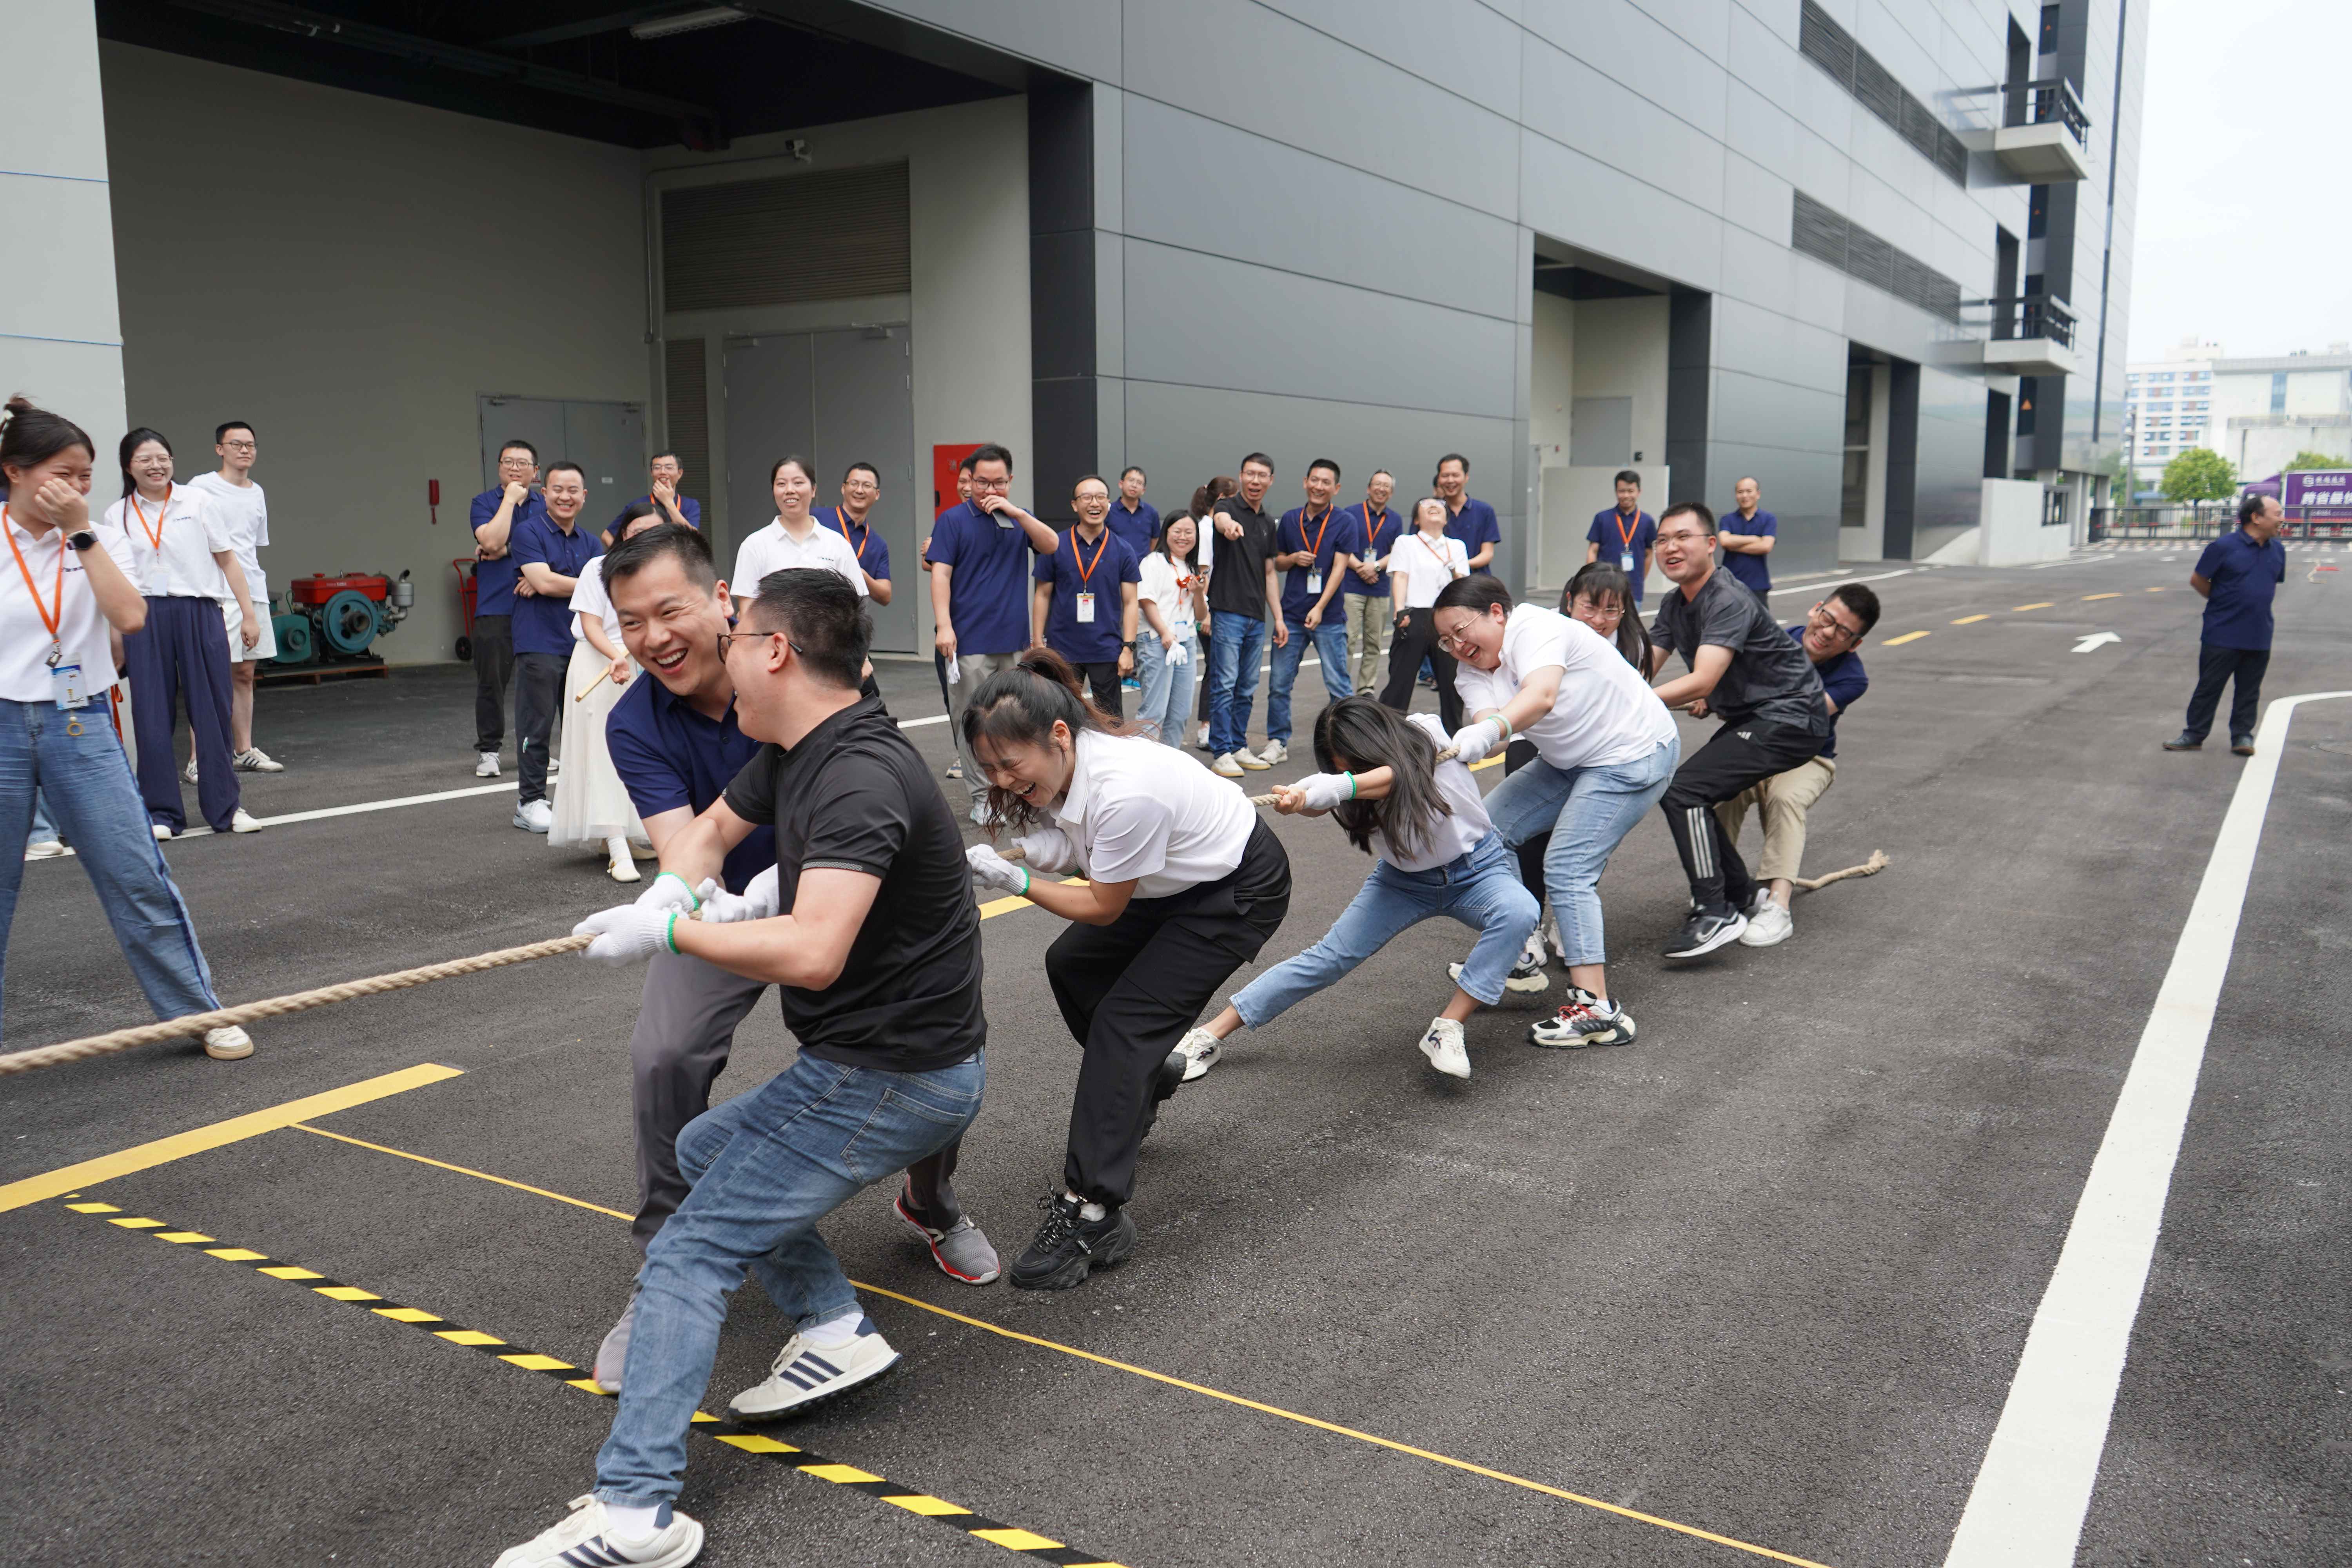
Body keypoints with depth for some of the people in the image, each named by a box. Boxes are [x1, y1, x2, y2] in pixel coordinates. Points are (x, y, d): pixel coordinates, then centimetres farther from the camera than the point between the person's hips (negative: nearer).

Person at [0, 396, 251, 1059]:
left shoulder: (99, 542, 2)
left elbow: (130, 619, -16)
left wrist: (80, 533, -15)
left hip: (81, 728, 1)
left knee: (139, 878, 2)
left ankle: (201, 1013, 11)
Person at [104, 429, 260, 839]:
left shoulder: (196, 504, 6)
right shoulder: (117, 516, 8)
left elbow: (227, 559, 8)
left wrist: (248, 614, 3)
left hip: (200, 613, -1)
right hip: (144, 619, 1)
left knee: (211, 710, 2)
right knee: (152, 716, 1)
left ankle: (226, 806, 12)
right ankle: (162, 812, 10)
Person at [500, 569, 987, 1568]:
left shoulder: (859, 780, -25)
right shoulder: (793, 753, 6)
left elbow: (812, 953, -36)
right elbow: (713, 829, 20)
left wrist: (669, 931, -25)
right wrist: (674, 886, -2)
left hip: (890, 1078, -10)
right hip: (885, 1063, 10)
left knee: (690, 1254, -8)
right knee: (705, 1149, 26)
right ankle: (834, 1327, 16)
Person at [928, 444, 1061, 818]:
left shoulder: (1018, 519, 13)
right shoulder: (953, 520, 0)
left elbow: (1051, 545, -3)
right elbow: (941, 575, -6)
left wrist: (1016, 512, -14)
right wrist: (943, 626, -17)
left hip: (1014, 639, 4)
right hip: (971, 642, -4)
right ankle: (982, 797, 5)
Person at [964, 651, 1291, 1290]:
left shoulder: (1125, 792, -37)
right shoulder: (1062, 762, -14)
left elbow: (1103, 907, -24)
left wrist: (1013, 878, -24)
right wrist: (999, 852, -28)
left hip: (1241, 889, -9)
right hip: (1181, 879, 9)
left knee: (1123, 1021, -15)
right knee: (1071, 964, 13)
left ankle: (1094, 1213, -14)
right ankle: (1148, 1072, 37)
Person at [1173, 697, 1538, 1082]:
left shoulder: (1426, 736, -23)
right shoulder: (1346, 778, -15)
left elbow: (1391, 778, -43)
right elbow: (1318, 797, -39)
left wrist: (1339, 788, -59)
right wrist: (1298, 800, -63)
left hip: (1476, 869, -2)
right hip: (1404, 880, 2)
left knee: (1520, 911, -34)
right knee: (1331, 956, -11)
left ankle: (1447, 1032, -30)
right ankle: (1210, 1036, -6)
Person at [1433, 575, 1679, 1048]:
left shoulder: (1536, 628, -23)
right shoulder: (1474, 672, 0)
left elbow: (1541, 695, -43)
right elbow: (1490, 727, -20)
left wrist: (1483, 735, -60)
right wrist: (1448, 747, -43)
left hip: (1633, 755, -9)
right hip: (1569, 761, 9)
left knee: (1567, 871, -18)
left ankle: (1596, 1008, -18)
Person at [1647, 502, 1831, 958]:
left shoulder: (1730, 602, -22)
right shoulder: (1674, 603, 7)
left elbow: (1701, 683, -32)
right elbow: (1641, 668, 1)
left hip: (1789, 719, -10)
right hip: (1750, 718, 10)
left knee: (1684, 789, -20)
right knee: (1689, 795, 12)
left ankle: (1717, 913, -18)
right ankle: (1739, 894, 27)